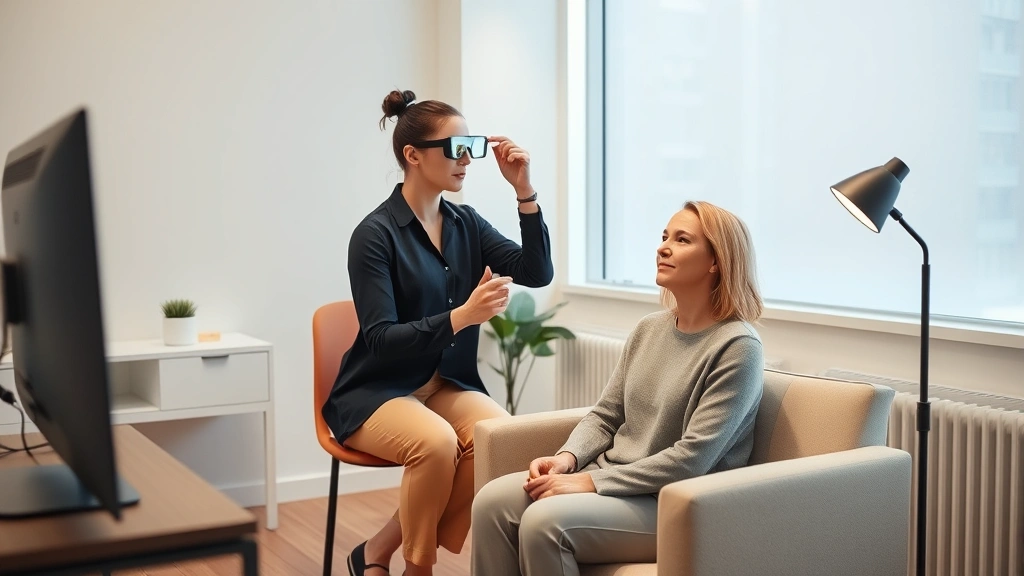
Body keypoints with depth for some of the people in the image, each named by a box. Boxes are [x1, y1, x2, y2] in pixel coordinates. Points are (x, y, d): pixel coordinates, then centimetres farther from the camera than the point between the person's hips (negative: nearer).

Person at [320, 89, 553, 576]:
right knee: (435, 441, -36)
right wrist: (462, 316, -31)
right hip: (376, 392, -5)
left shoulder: (465, 223, 5)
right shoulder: (375, 234, -13)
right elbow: (381, 340, -19)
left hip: (448, 384, 5)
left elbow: (537, 273, -4)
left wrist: (524, 190, -13)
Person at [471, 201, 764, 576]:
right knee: (492, 502, -13)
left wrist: (590, 482, -20)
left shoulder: (737, 346, -13)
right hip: (610, 479, 7)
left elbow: (693, 458, -20)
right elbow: (605, 416, 14)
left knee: (544, 520, -29)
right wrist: (567, 459, -7)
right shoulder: (649, 328, 10)